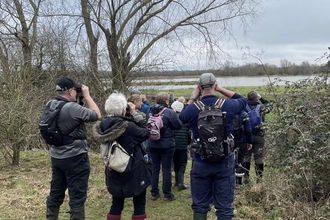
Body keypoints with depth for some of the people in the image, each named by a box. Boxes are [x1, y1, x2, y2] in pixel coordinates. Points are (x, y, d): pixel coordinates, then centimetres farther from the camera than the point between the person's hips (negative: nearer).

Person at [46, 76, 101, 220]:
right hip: (75, 158, -8)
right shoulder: (73, 108, -23)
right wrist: (86, 95, -5)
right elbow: (97, 115, -11)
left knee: (55, 194, 19)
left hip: (56, 157, 8)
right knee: (77, 197, 3)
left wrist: (78, 98, 7)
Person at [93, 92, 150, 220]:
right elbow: (145, 134, -10)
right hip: (133, 172, -6)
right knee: (139, 203, 14)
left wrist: (131, 116, -2)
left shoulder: (103, 125, -8)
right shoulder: (128, 126, -25)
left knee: (116, 202, 20)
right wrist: (135, 115, -7)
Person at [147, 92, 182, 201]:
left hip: (152, 144, 4)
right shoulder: (169, 112, -17)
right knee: (166, 169, 5)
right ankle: (167, 194, 14)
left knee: (155, 168, 13)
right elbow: (178, 125, -11)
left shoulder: (150, 111, -2)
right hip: (167, 145, -4)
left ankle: (154, 193, 21)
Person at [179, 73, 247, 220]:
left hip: (201, 163, 0)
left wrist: (193, 98, 13)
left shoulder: (192, 109, -9)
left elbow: (182, 117, 15)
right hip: (225, 163, 0)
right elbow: (243, 100, 16)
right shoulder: (228, 105, -8)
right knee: (224, 206, 10)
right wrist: (221, 89, 12)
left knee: (200, 205, 15)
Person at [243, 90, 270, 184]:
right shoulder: (261, 108, -5)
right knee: (259, 158, 7)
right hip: (259, 136, -1)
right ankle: (259, 178, 12)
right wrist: (261, 98, 18)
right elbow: (268, 105, 17)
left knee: (246, 157, 10)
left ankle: (246, 177, 13)